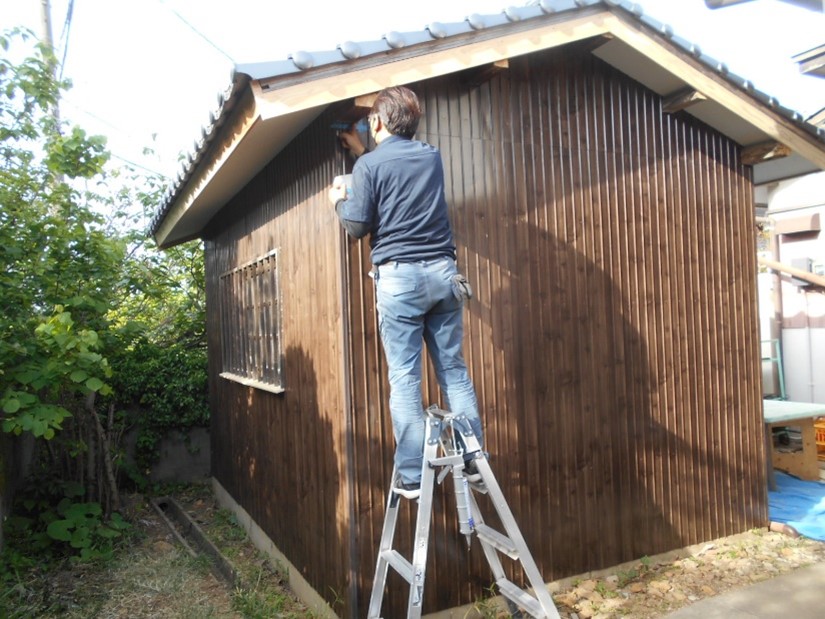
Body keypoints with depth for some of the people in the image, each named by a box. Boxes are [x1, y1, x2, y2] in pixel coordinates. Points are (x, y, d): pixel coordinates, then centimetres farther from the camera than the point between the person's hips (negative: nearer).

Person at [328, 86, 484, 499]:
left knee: (404, 378, 0)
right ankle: (473, 461, 14)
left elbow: (358, 225, -3)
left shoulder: (369, 165, -2)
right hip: (443, 273, 5)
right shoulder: (432, 156, 15)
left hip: (398, 277, -4)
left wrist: (340, 201, 18)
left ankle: (411, 476, 3)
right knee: (454, 369, 9)